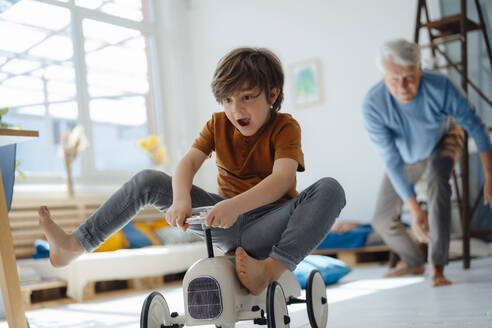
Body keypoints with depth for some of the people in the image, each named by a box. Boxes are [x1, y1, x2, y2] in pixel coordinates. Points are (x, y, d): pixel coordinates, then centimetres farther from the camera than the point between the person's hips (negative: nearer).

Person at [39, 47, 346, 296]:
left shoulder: (285, 126, -9)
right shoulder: (218, 124, 5)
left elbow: (283, 178, -27)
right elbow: (188, 163, -10)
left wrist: (237, 204, -45)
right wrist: (181, 199, -33)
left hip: (268, 224, -3)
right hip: (226, 220, 4)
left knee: (330, 189, -32)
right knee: (148, 180, -6)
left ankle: (269, 270, -44)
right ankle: (72, 246, -8)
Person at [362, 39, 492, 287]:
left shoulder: (439, 86, -36)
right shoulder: (372, 105, -36)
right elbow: (391, 161, -33)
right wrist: (414, 208, -36)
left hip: (443, 139, -1)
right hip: (406, 156, 2)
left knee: (436, 179, -35)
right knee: (382, 221, 0)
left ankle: (437, 267, -26)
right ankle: (413, 263, 31)